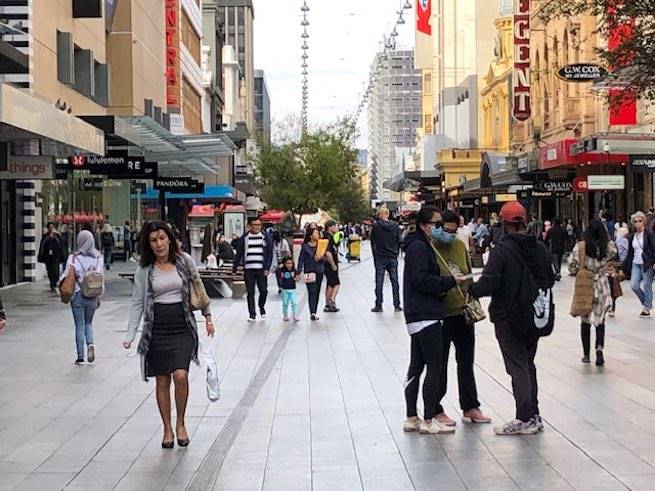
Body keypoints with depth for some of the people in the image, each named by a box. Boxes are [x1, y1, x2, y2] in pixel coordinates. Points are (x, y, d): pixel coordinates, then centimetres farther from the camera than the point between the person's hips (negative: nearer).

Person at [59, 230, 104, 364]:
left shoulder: (73, 258, -11)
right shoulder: (98, 258, -3)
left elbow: (66, 276, -11)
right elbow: (101, 278, 1)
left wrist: (59, 285, 9)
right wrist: (99, 295, 10)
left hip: (78, 295, -2)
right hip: (92, 296, 2)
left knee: (80, 325, 6)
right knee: (88, 323, 19)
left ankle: (80, 356, 7)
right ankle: (90, 343, -6)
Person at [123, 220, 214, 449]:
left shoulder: (185, 260, 1)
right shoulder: (144, 269, 1)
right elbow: (137, 303, 2)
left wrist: (207, 316, 12)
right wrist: (130, 335, -7)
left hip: (182, 326, -1)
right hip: (157, 327, 1)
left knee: (180, 375, -15)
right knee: (162, 381, 4)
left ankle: (181, 423, 5)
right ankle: (167, 429, 17)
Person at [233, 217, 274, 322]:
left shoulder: (266, 237, 5)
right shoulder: (244, 238, 6)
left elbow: (270, 254, 3)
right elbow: (238, 254, 10)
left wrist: (267, 268, -7)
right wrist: (234, 269, 7)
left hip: (261, 270, 0)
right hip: (248, 270, 0)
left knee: (263, 291, -2)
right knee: (250, 293, 1)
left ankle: (261, 306, 27)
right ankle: (252, 314, 9)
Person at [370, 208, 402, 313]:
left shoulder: (376, 226, -9)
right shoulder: (395, 226, 0)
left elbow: (372, 242, -1)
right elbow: (399, 241, 6)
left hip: (380, 258, -3)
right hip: (393, 258, 3)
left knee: (379, 282, 2)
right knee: (394, 281, 7)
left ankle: (378, 305, 2)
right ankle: (397, 305, 7)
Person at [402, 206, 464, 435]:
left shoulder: (423, 246, 20)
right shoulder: (419, 247, -12)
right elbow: (421, 279, -21)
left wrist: (447, 281, 2)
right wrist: (450, 281, -15)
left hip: (418, 315, 11)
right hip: (426, 315, -11)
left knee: (417, 367, 12)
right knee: (435, 366, -7)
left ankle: (411, 418, 16)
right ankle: (429, 420, -5)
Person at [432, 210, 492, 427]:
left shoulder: (460, 246, 9)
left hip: (463, 312, 6)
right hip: (440, 315, -6)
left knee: (466, 363, 14)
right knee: (439, 365, 3)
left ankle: (470, 407, 24)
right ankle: (436, 411, 13)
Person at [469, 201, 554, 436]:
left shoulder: (501, 250, -17)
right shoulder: (540, 248, 4)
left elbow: (488, 284, -20)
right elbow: (550, 280, 11)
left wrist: (471, 289, -1)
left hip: (508, 318, -6)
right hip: (534, 317, 7)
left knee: (517, 366, -2)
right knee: (528, 364, 18)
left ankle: (525, 419, -2)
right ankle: (534, 415, 22)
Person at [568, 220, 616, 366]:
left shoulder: (580, 246, -12)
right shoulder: (607, 247, -8)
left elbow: (572, 266, -11)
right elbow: (614, 251, 15)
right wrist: (606, 235, 12)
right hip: (601, 287, 1)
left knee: (585, 321, 12)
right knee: (600, 320, 11)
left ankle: (586, 354, 18)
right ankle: (599, 347, -12)